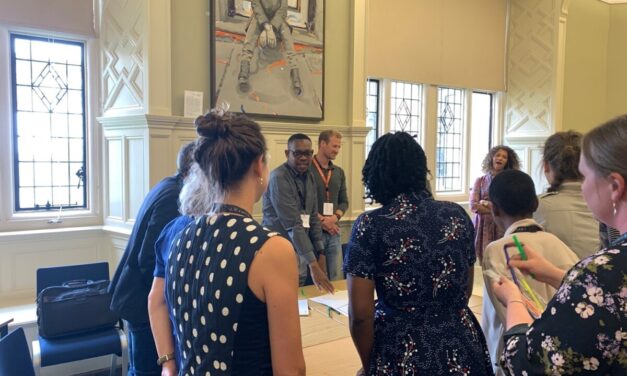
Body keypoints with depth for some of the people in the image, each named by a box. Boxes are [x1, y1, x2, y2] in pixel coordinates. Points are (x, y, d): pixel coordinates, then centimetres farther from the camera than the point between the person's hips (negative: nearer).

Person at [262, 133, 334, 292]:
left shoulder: (309, 177, 7)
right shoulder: (278, 178, -19)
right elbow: (293, 224, -25)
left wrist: (320, 253, 5)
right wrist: (313, 264, -28)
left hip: (300, 249, 7)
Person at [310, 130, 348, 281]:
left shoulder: (339, 172, 13)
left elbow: (344, 201, 14)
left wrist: (335, 217, -6)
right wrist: (321, 220, -14)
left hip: (334, 231, 5)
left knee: (337, 277, 6)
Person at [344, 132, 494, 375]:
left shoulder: (370, 225, -14)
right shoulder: (458, 215, -2)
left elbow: (360, 314, -14)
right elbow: (466, 290, 10)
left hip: (403, 353, -4)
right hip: (463, 347, 4)